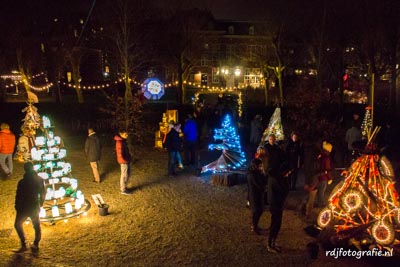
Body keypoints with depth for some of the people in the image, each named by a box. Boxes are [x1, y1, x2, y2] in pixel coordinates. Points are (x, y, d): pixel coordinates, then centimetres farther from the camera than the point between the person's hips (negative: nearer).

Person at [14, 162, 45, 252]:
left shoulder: (22, 182, -22)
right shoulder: (39, 180, -7)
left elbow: (18, 196, -15)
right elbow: (43, 193, 4)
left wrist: (17, 207, 0)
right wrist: (40, 203, 19)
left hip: (24, 208, -4)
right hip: (35, 207, 4)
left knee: (18, 225, 16)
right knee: (36, 225, 19)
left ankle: (23, 245, 11)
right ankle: (36, 244, 28)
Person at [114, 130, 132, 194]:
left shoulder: (123, 141, 9)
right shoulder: (120, 142, -22)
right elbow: (120, 154, -25)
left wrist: (129, 158, 13)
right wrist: (125, 160, -16)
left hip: (127, 161, 10)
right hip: (124, 161, -10)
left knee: (128, 174, 19)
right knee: (124, 175, 2)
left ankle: (122, 187, 33)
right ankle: (123, 190, 14)